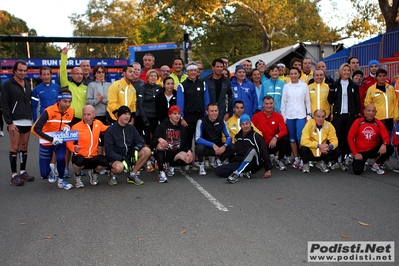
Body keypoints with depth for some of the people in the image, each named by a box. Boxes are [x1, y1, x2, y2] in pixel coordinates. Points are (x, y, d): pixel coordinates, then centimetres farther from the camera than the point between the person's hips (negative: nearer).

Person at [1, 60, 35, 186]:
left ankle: (23, 171, 19)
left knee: (24, 147, 10)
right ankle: (14, 175, 3)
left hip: (27, 122, 6)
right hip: (15, 122, -6)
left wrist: (32, 118, 11)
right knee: (14, 148, -3)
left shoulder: (28, 84, 14)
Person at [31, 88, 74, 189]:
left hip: (60, 141, 2)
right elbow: (35, 129, -27)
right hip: (46, 142, -2)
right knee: (44, 174, 0)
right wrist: (51, 139, -36)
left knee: (61, 158, -31)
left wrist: (68, 127, -13)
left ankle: (61, 180, -3)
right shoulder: (49, 111, -23)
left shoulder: (71, 111, -10)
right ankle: (51, 169, 38)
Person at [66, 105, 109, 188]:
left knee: (105, 162, -28)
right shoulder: (76, 127, -13)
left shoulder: (98, 123, 0)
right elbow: (69, 142, -7)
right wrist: (74, 148, -28)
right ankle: (77, 176, 2)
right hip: (81, 157, -3)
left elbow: (107, 129, 20)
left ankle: (94, 173, 11)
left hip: (93, 157, 3)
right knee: (79, 161, -38)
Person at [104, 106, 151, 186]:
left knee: (147, 151, -18)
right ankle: (112, 174, 1)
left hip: (129, 155, 5)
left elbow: (140, 142, 5)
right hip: (116, 158, -5)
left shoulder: (131, 128, 7)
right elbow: (108, 150, -13)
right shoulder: (111, 130, -8)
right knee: (119, 167, -39)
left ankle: (132, 175, -6)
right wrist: (121, 159, -26)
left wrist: (136, 149, -19)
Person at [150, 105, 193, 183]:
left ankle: (171, 165, 10)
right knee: (160, 144, -35)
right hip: (163, 153, -3)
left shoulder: (182, 128, 12)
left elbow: (185, 144, 10)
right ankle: (161, 173, -27)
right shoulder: (162, 126, -2)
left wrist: (188, 150, -12)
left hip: (175, 154, 4)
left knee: (189, 159, -24)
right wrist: (159, 139, -33)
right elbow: (152, 142, -9)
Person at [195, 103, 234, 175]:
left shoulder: (221, 122, -5)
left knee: (232, 148, -20)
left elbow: (229, 137, -4)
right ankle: (201, 165, -4)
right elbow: (198, 139, -23)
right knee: (199, 148, -37)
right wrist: (213, 145, -31)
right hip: (205, 146, -3)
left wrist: (224, 146, -26)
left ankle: (217, 162, 8)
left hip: (217, 147, 4)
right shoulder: (201, 121, -16)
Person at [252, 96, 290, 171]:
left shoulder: (278, 116, -3)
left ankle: (280, 161, -7)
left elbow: (284, 130, -12)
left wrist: (276, 137, -31)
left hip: (274, 144, 2)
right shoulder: (256, 116, -6)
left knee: (285, 139, -27)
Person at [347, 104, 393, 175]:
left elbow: (386, 137, -8)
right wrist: (355, 153, -13)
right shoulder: (358, 122, -8)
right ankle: (358, 161, 15)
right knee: (357, 171, -24)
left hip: (373, 150, 3)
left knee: (390, 148, -22)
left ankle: (376, 165, 2)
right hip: (360, 152, -3)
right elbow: (350, 138, -8)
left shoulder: (379, 123, -3)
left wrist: (384, 144, -33)